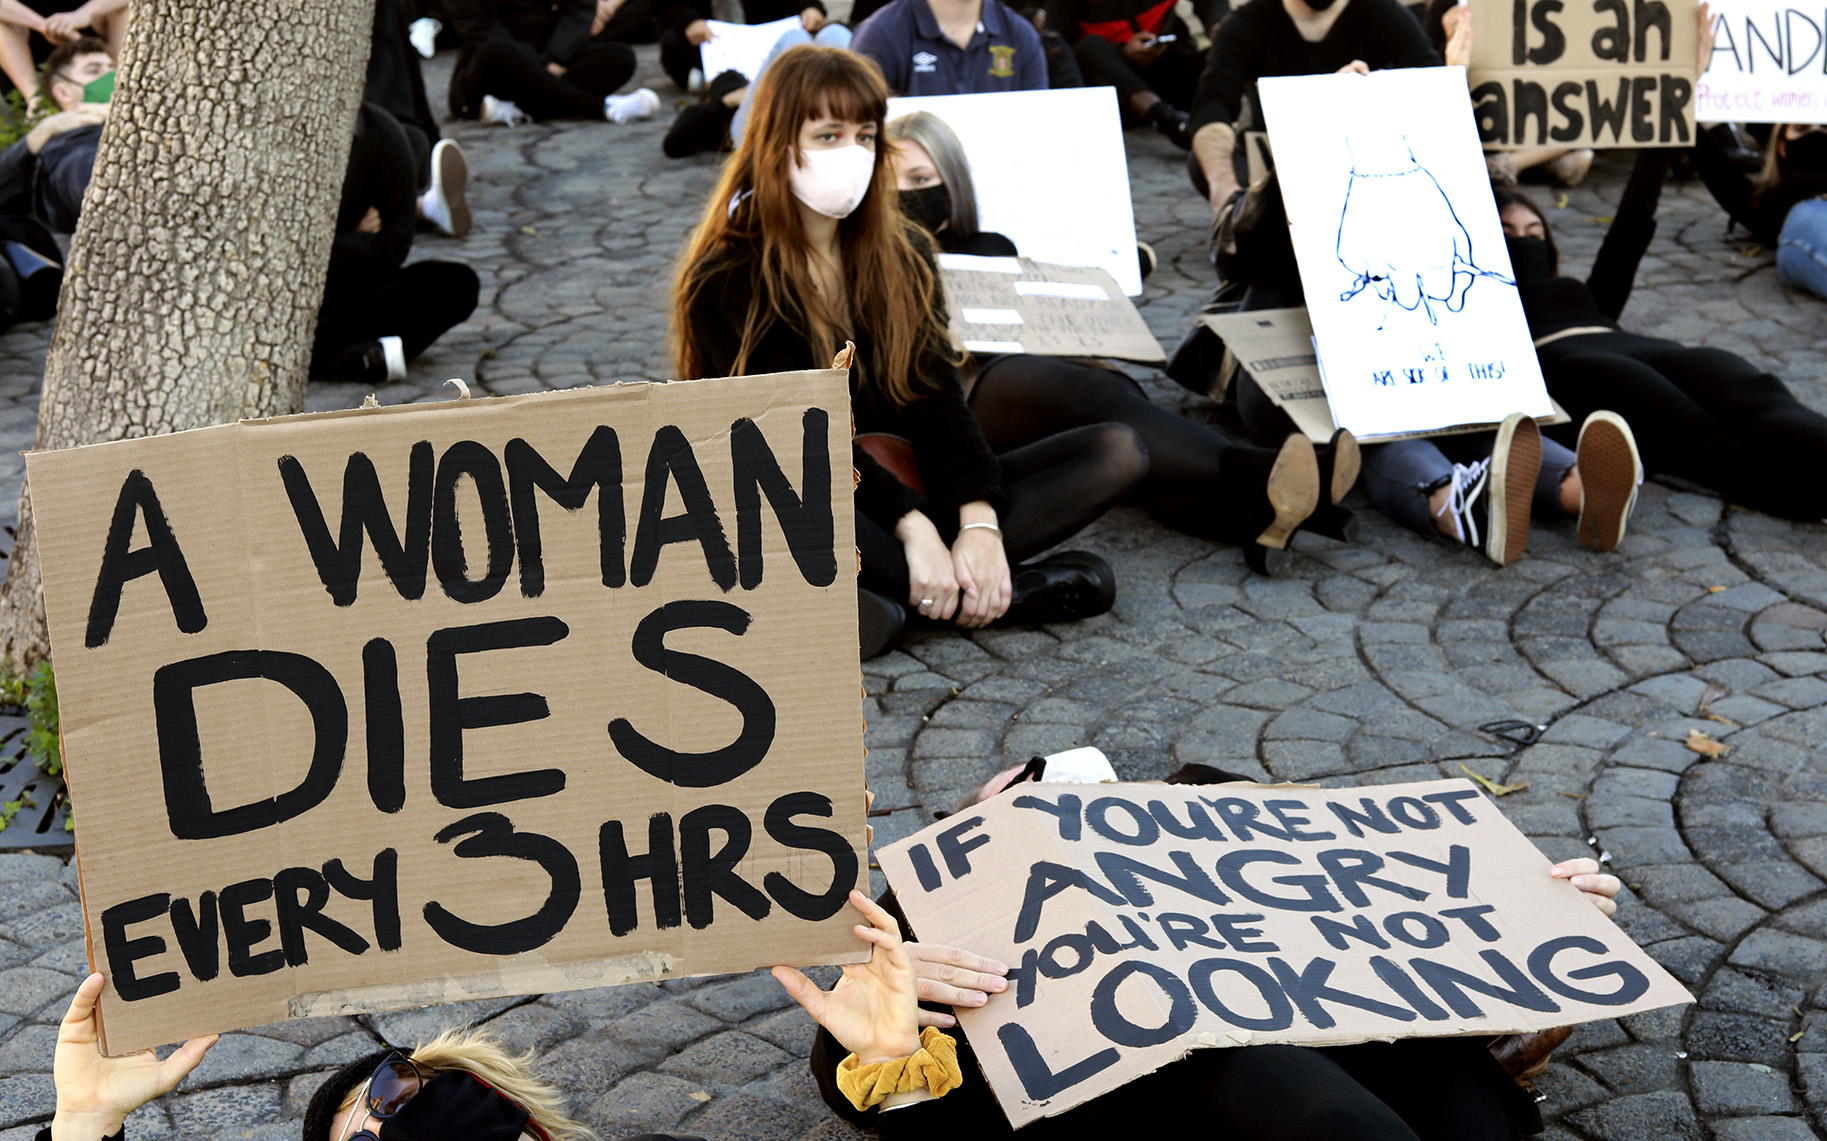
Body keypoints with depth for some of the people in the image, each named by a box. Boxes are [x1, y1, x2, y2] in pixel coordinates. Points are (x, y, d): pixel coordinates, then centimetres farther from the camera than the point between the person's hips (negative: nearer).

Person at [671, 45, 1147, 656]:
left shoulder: (901, 254, 10)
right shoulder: (725, 281, -7)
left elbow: (935, 399, -1)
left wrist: (979, 521, -18)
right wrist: (912, 525, -28)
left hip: (906, 489, 6)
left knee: (1118, 451, -8)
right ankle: (994, 590, -24)